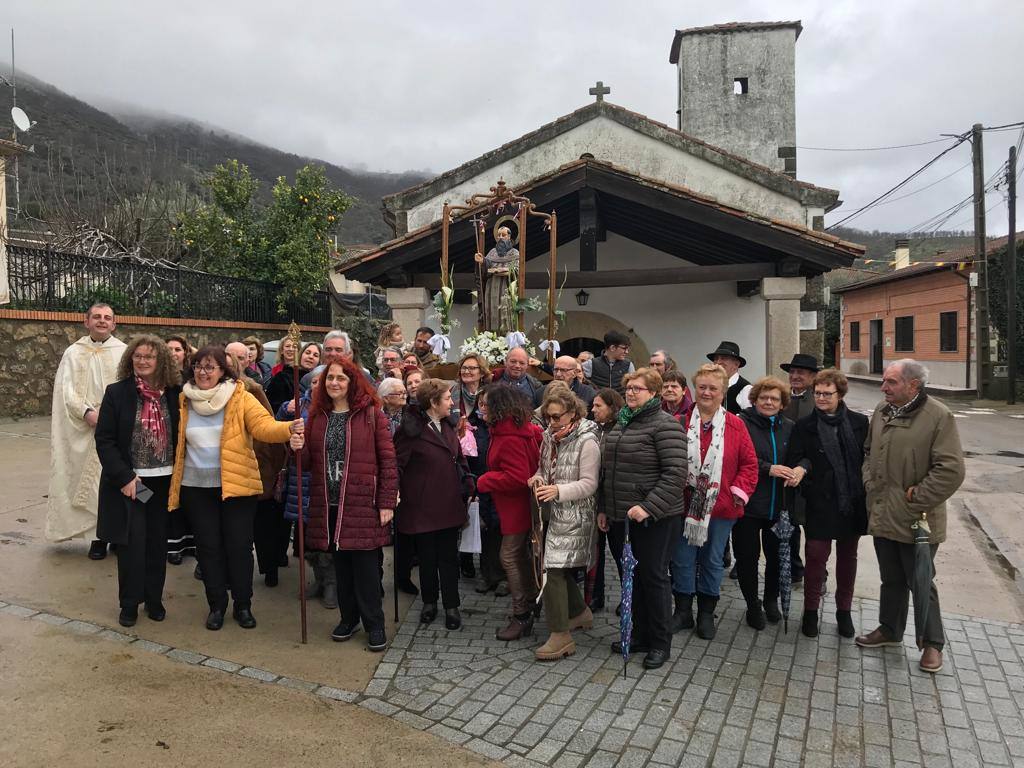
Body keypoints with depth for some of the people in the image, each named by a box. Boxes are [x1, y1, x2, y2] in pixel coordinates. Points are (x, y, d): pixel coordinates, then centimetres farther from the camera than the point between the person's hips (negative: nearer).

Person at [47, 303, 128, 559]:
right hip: (84, 429, 1)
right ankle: (98, 535, 10)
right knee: (90, 478, 2)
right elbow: (66, 390, 0)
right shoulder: (73, 353, 7)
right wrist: (88, 412, -16)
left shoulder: (123, 352, 5)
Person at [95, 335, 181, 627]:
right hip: (130, 481, -2)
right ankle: (129, 603, 17)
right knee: (132, 542, 1)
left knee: (157, 542, 9)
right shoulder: (117, 393, -4)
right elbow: (104, 440, -6)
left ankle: (154, 598, 25)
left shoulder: (174, 394, 1)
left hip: (164, 481, 2)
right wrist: (124, 477, -13)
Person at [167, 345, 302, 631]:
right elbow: (176, 440, 15)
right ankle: (216, 605, 24)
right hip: (196, 487, 3)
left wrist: (288, 429, -40)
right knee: (208, 546, 9)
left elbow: (264, 426, -20)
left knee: (239, 545, 3)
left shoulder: (240, 398, -7)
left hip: (236, 484, -3)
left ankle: (243, 605, 20)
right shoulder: (183, 401, 4)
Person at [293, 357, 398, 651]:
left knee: (366, 565, 0)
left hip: (363, 503, -4)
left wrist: (387, 503, -11)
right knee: (340, 563, 13)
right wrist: (299, 447, -9)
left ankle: (374, 624, 14)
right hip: (329, 504, 4)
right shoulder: (318, 415, 9)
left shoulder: (371, 414, -5)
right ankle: (348, 618, 30)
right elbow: (310, 460, 14)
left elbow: (388, 459, -7)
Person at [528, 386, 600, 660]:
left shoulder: (586, 442, -15)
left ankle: (561, 636, 1)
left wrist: (558, 490, -29)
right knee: (559, 569, 17)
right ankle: (580, 613, 40)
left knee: (553, 570, -10)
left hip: (574, 516, -8)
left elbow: (589, 484, -17)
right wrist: (538, 478, -3)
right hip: (555, 513, 8)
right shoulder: (550, 436, 8)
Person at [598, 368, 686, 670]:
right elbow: (608, 471, 20)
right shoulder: (620, 424, 13)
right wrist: (604, 508, 16)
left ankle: (660, 643, 18)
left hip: (653, 519, -8)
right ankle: (639, 634, 30)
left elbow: (676, 473, -20)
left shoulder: (664, 425, -12)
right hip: (619, 517, 8)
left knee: (653, 577, 3)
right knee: (630, 577, 15)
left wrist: (649, 507, -25)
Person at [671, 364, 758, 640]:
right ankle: (683, 611, 25)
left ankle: (706, 614, 28)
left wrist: (739, 491, -8)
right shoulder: (680, 422, -2)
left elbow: (749, 464, 1)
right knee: (683, 559, 8)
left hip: (721, 506, 0)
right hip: (684, 504, 0)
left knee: (713, 561, 12)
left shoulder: (735, 425, -2)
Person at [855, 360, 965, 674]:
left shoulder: (938, 416, -15)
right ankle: (890, 630, 38)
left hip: (916, 520, -6)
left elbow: (951, 470, -18)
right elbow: (868, 451, 19)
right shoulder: (881, 411, 6)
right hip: (882, 515, 6)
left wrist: (917, 498, -16)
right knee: (891, 579, 20)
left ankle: (932, 642, 27)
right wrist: (869, 482, 6)